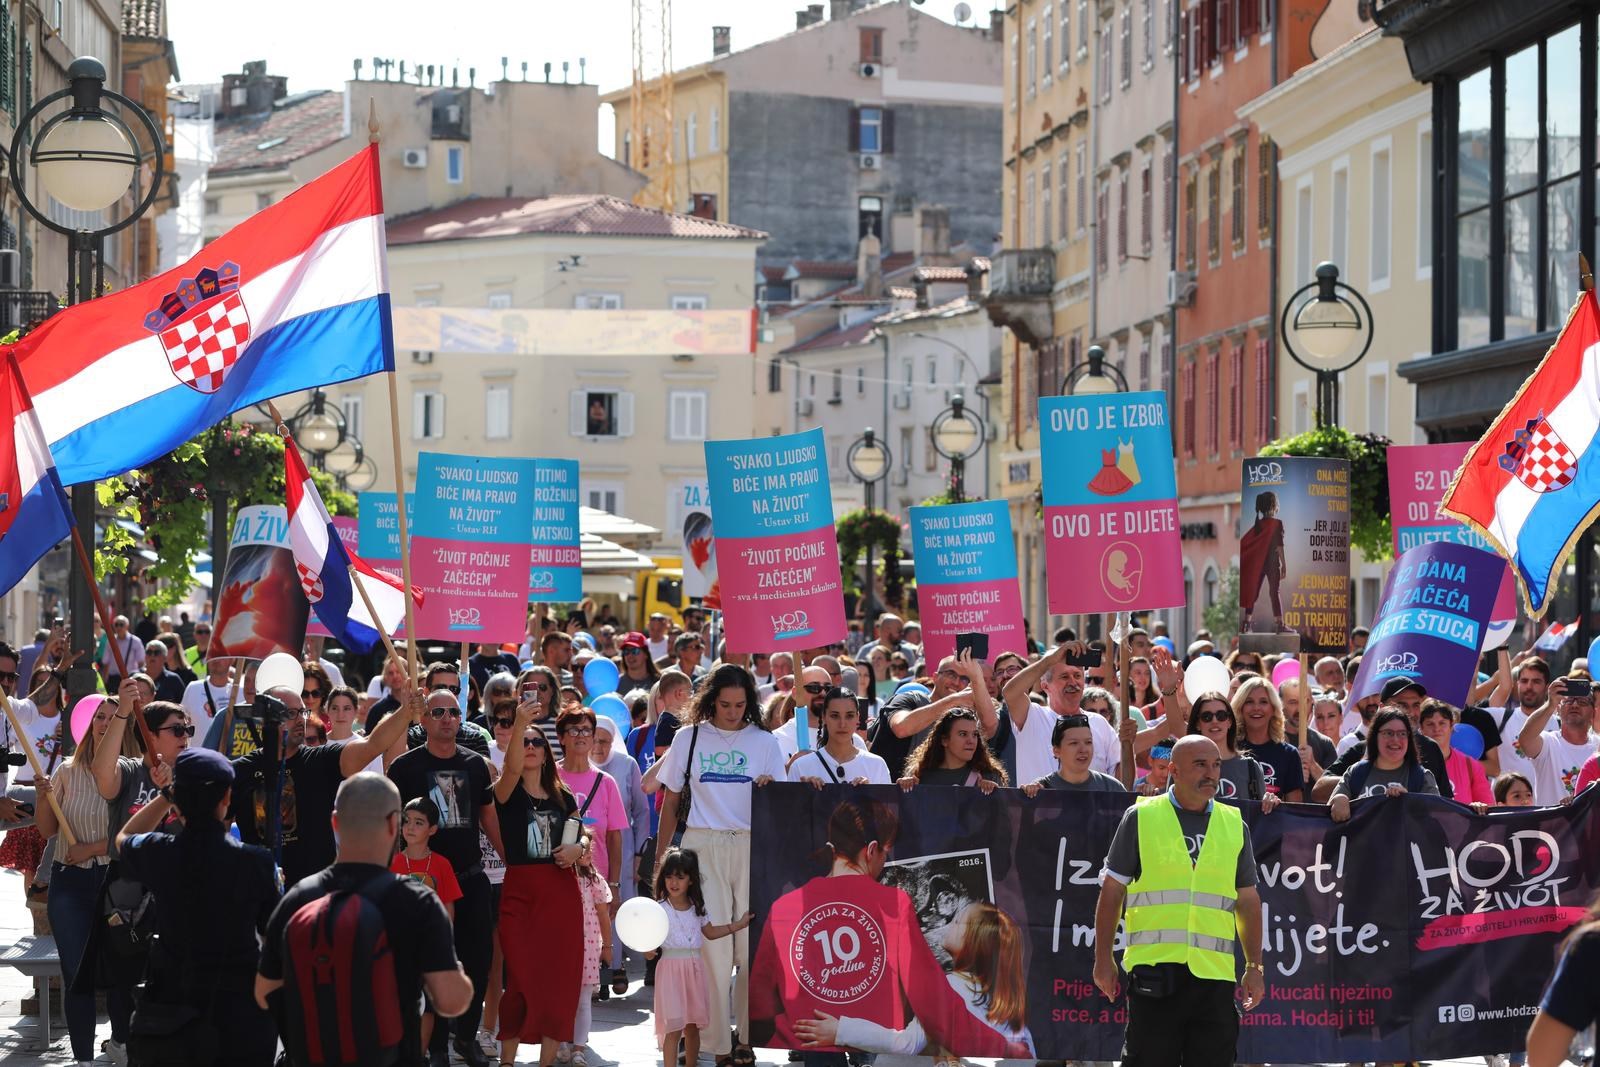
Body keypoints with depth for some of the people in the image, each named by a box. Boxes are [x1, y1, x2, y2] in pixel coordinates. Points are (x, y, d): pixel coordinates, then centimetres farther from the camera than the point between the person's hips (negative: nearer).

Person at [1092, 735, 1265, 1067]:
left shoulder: (1234, 825, 13)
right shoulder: (1141, 817, 5)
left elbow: (1248, 901, 18)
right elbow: (1112, 891, 6)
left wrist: (1255, 967, 12)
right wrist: (1103, 959, 2)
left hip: (1215, 974, 3)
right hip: (1154, 970, -3)